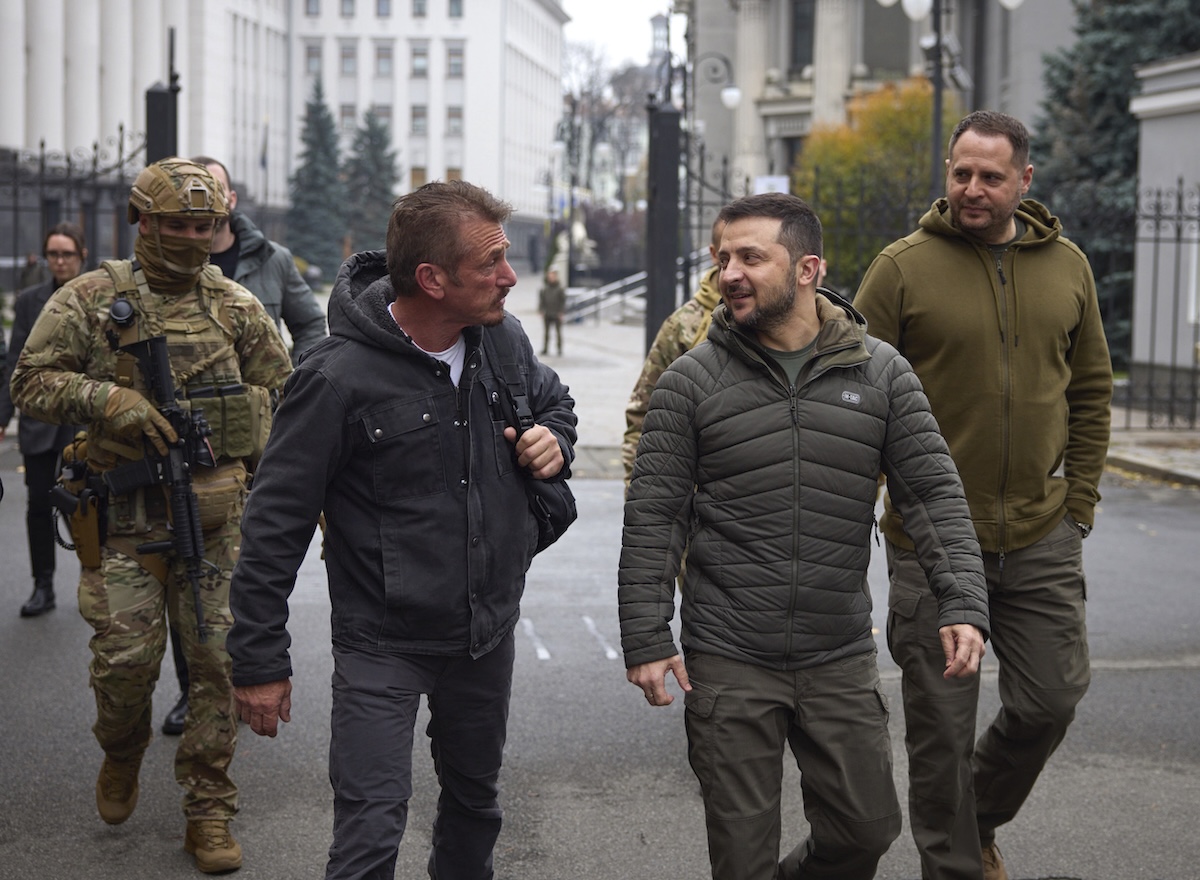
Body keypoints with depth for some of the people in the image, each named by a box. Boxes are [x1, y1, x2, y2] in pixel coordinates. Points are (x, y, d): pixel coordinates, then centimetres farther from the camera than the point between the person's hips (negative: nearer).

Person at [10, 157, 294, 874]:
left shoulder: (236, 306, 8)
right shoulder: (92, 299, 2)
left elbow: (281, 391, 16)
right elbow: (32, 380, 0)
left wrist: (255, 465, 5)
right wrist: (105, 398, -15)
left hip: (216, 516, 2)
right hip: (127, 515, -2)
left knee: (219, 660, 1)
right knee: (127, 656, -5)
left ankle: (209, 808, 14)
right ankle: (122, 757, 29)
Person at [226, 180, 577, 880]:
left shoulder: (504, 338, -4)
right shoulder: (340, 378, -22)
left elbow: (555, 399, 20)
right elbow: (276, 524, -15)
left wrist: (555, 441, -5)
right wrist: (260, 661, -13)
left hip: (488, 633, 6)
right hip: (384, 644, -6)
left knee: (476, 802, 23)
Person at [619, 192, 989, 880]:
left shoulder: (880, 373, 2)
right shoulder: (691, 382, -3)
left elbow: (935, 493, 1)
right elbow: (653, 519, -2)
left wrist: (964, 603, -12)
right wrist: (646, 640, -7)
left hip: (842, 661, 2)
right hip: (727, 666, -2)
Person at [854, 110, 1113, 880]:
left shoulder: (1067, 267, 7)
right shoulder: (903, 267, -5)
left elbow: (1091, 391, 13)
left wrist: (1080, 502, 7)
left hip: (1042, 536, 3)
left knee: (1050, 701, 8)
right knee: (943, 720, 4)